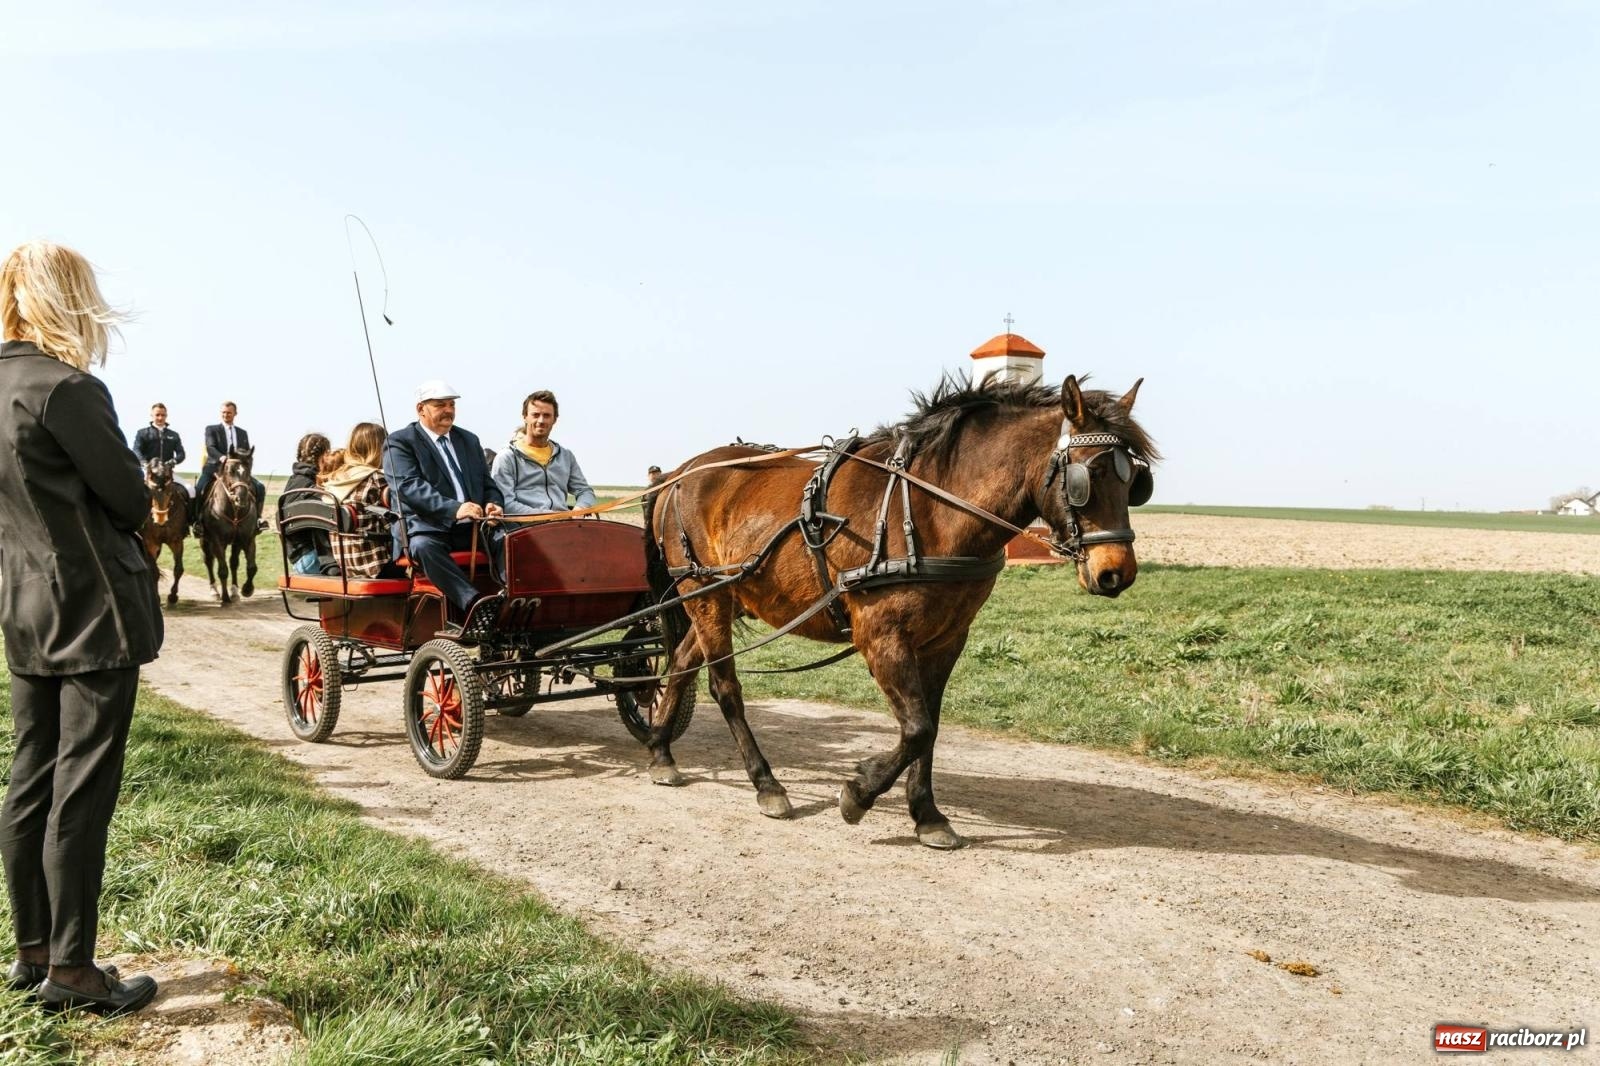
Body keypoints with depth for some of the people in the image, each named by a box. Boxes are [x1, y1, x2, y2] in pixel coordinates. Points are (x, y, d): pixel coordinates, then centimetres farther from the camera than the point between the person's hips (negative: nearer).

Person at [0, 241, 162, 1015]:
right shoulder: (68, 389, -17)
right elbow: (132, 500, -11)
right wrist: (136, 500, 8)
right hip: (96, 610, -9)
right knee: (82, 791, -2)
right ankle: (70, 969, 7)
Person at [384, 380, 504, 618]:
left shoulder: (469, 440, 23)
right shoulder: (399, 442, 4)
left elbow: (488, 483, 24)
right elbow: (409, 486, -11)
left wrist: (494, 504, -3)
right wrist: (454, 508, -27)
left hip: (472, 526, 4)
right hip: (427, 527, -4)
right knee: (423, 546, -39)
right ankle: (475, 605, -53)